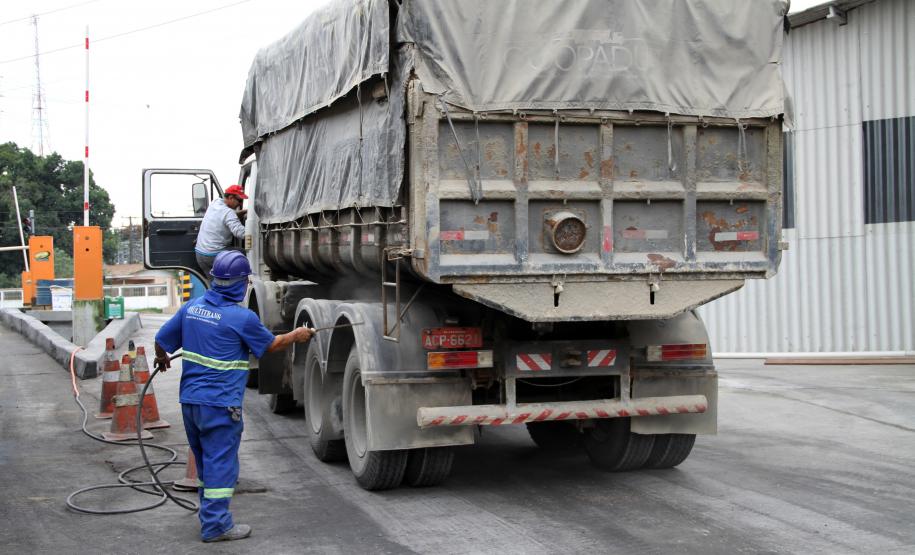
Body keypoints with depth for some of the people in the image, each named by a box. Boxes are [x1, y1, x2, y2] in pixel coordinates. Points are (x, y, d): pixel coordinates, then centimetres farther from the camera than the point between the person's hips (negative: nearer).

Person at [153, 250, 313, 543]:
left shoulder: (191, 308, 3)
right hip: (220, 403, -7)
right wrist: (297, 336, 20)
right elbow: (271, 344, 1)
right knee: (221, 463, 2)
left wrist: (162, 360, 34)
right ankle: (215, 524, 5)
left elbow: (162, 340, 12)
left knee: (206, 461, 19)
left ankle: (210, 514, 31)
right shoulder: (242, 318, -14)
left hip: (190, 399, 7)